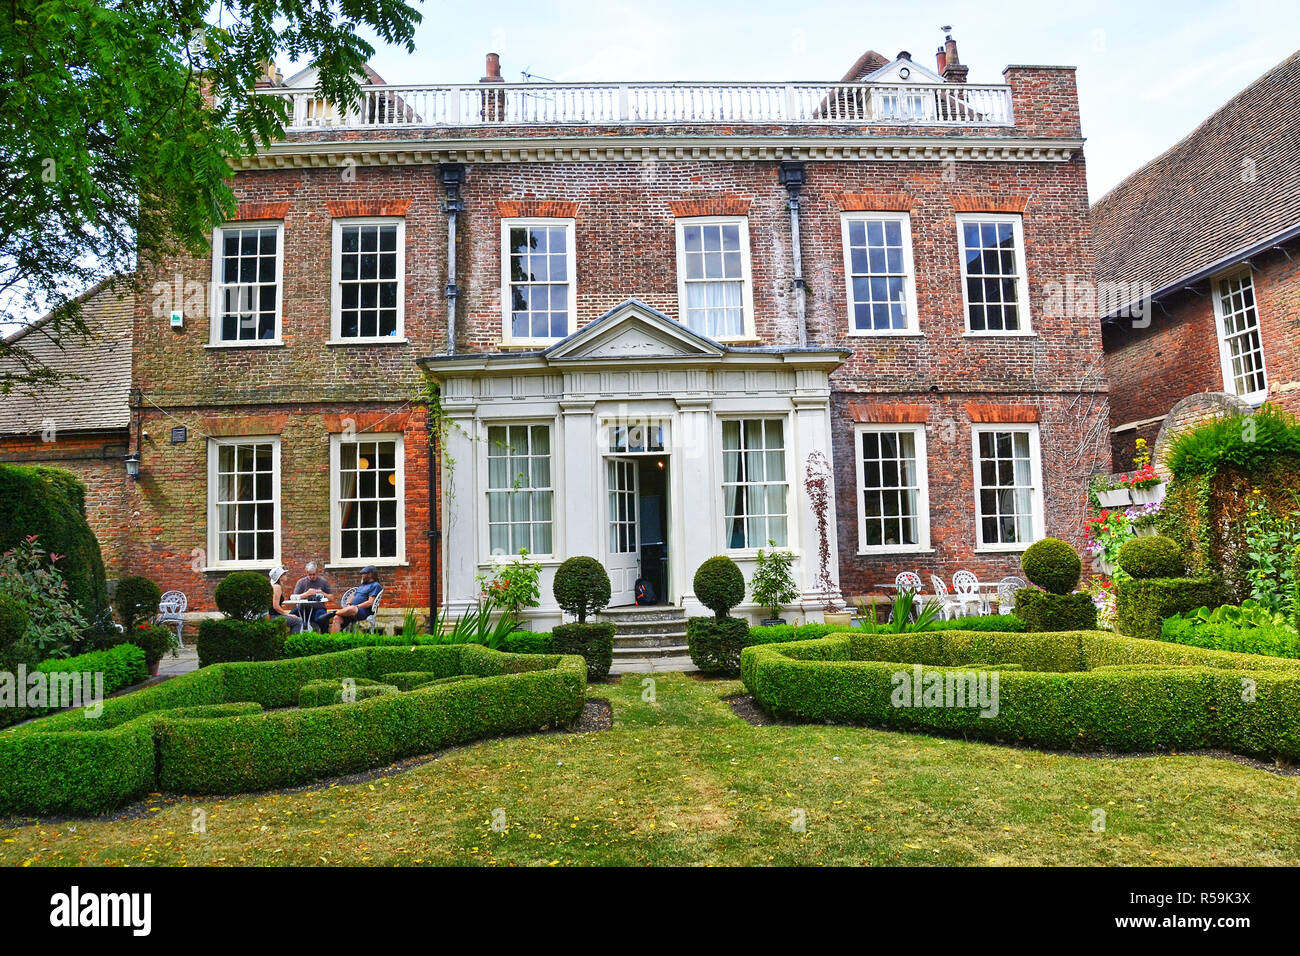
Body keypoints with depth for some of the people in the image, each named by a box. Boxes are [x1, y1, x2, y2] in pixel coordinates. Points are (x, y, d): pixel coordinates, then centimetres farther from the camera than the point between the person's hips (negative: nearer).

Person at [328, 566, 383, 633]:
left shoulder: (375, 585, 3)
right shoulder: (362, 585, 30)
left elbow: (370, 602, -8)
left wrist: (356, 607, -13)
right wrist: (348, 604, 5)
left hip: (364, 611, -8)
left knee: (352, 609, -40)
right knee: (337, 618, -21)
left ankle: (333, 613, -24)